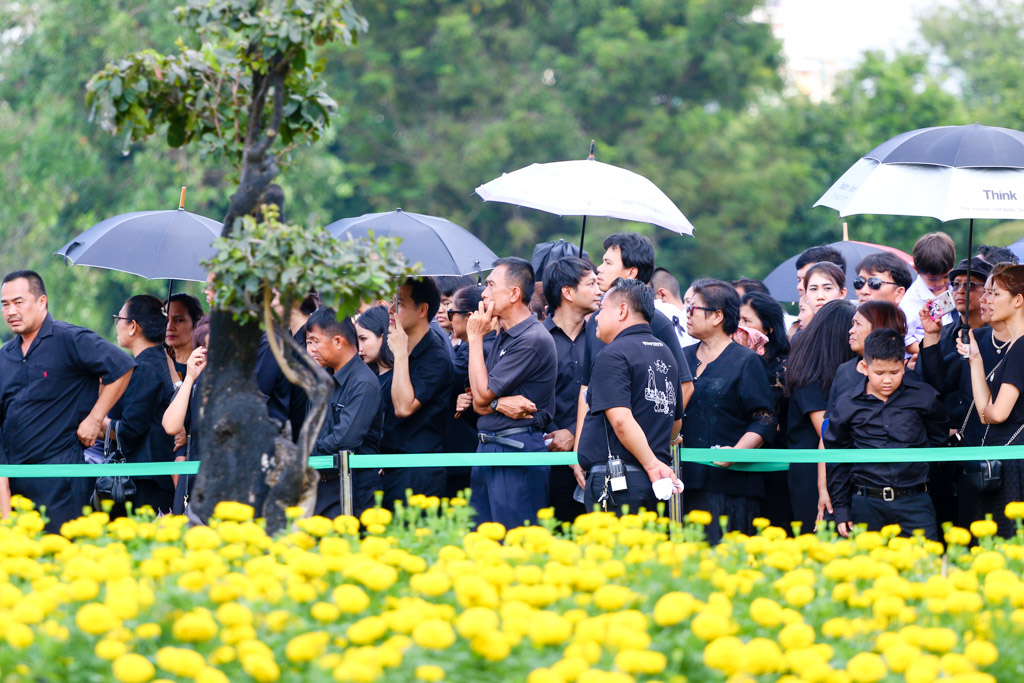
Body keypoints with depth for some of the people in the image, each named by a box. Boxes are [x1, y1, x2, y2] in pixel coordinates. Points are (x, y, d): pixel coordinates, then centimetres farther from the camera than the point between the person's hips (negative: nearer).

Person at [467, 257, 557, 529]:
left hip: (518, 451, -9)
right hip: (487, 450, 9)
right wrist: (499, 403, -11)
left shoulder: (533, 339, -13)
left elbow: (482, 394, -12)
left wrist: (475, 337, -5)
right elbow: (478, 404, 13)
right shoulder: (502, 338, 17)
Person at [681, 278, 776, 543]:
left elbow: (763, 422, -4)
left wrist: (735, 452, -20)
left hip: (728, 485, -5)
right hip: (682, 482, 5)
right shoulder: (683, 358, 18)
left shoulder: (746, 361, 1)